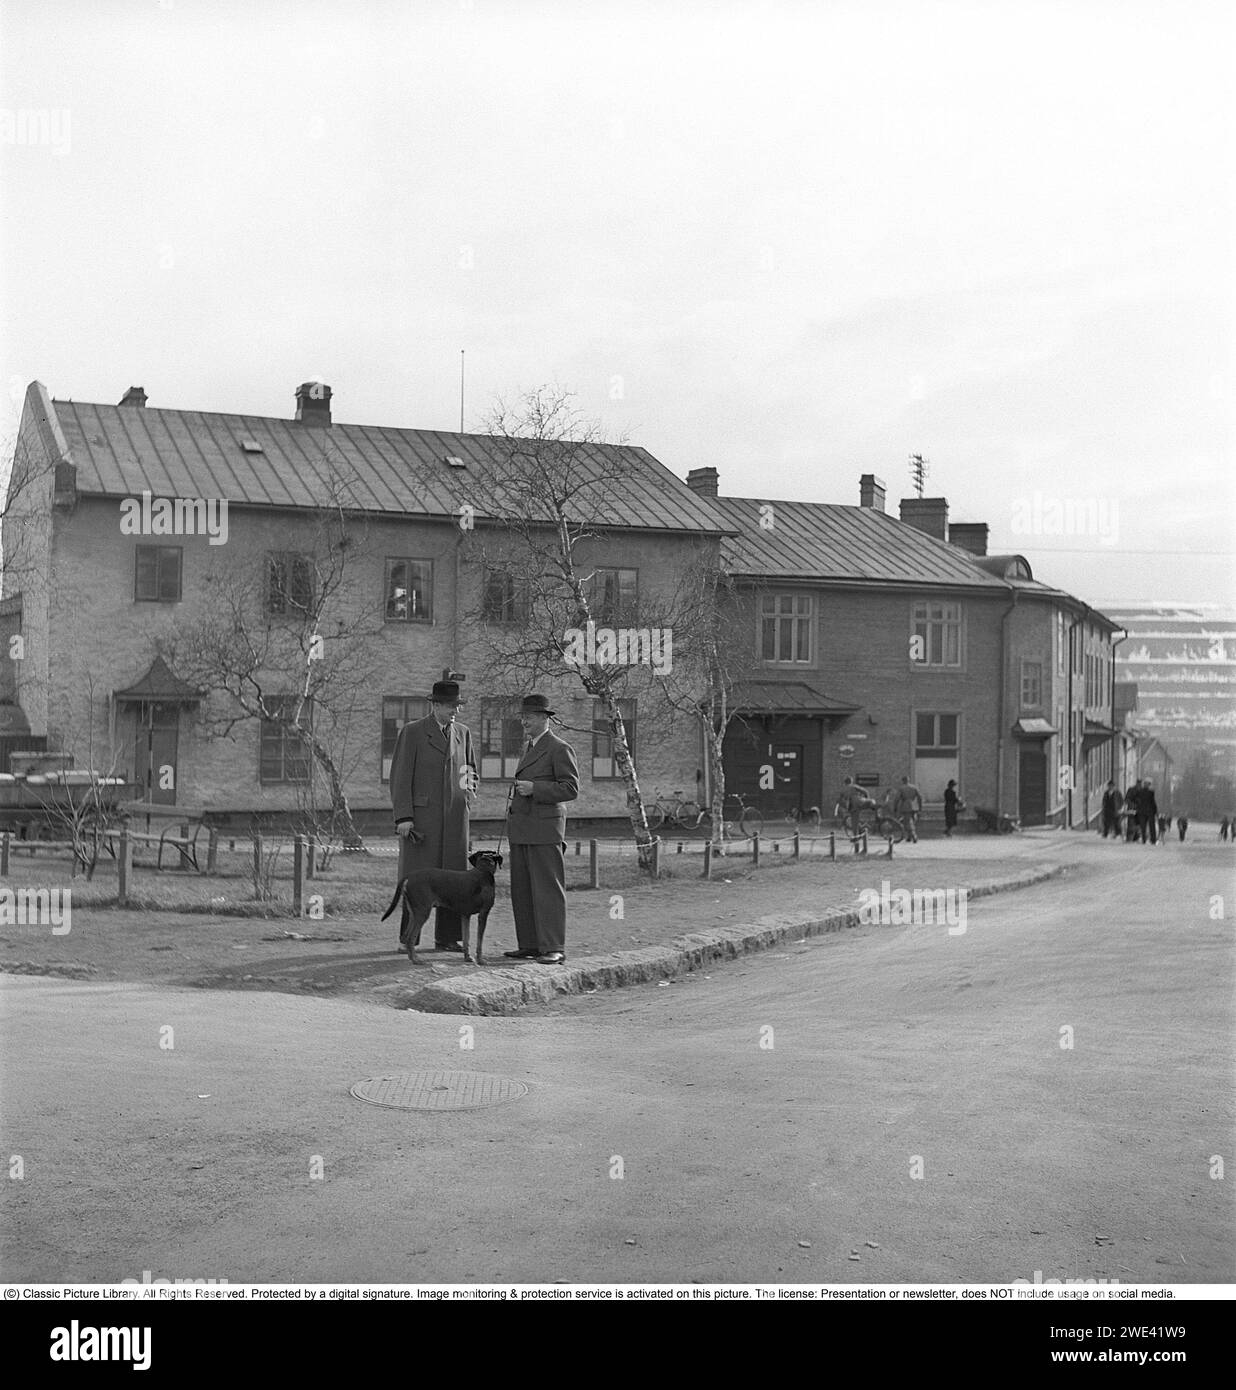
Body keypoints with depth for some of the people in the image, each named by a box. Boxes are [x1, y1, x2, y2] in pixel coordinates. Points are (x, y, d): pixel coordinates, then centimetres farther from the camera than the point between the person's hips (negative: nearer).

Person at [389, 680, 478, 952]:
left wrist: (470, 792, 5)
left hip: (455, 816, 5)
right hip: (420, 815, -4)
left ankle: (448, 937, 9)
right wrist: (403, 818, -14)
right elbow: (400, 777, -6)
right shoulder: (412, 732, -3)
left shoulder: (463, 732, 12)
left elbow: (471, 771, 25)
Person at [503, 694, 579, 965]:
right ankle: (530, 945, 12)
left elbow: (571, 788, -12)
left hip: (545, 830, -8)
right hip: (520, 829, 8)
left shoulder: (560, 748, -7)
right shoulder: (528, 747, 20)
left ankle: (554, 949, -5)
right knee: (522, 889, 7)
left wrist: (534, 788, -19)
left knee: (548, 889, -7)